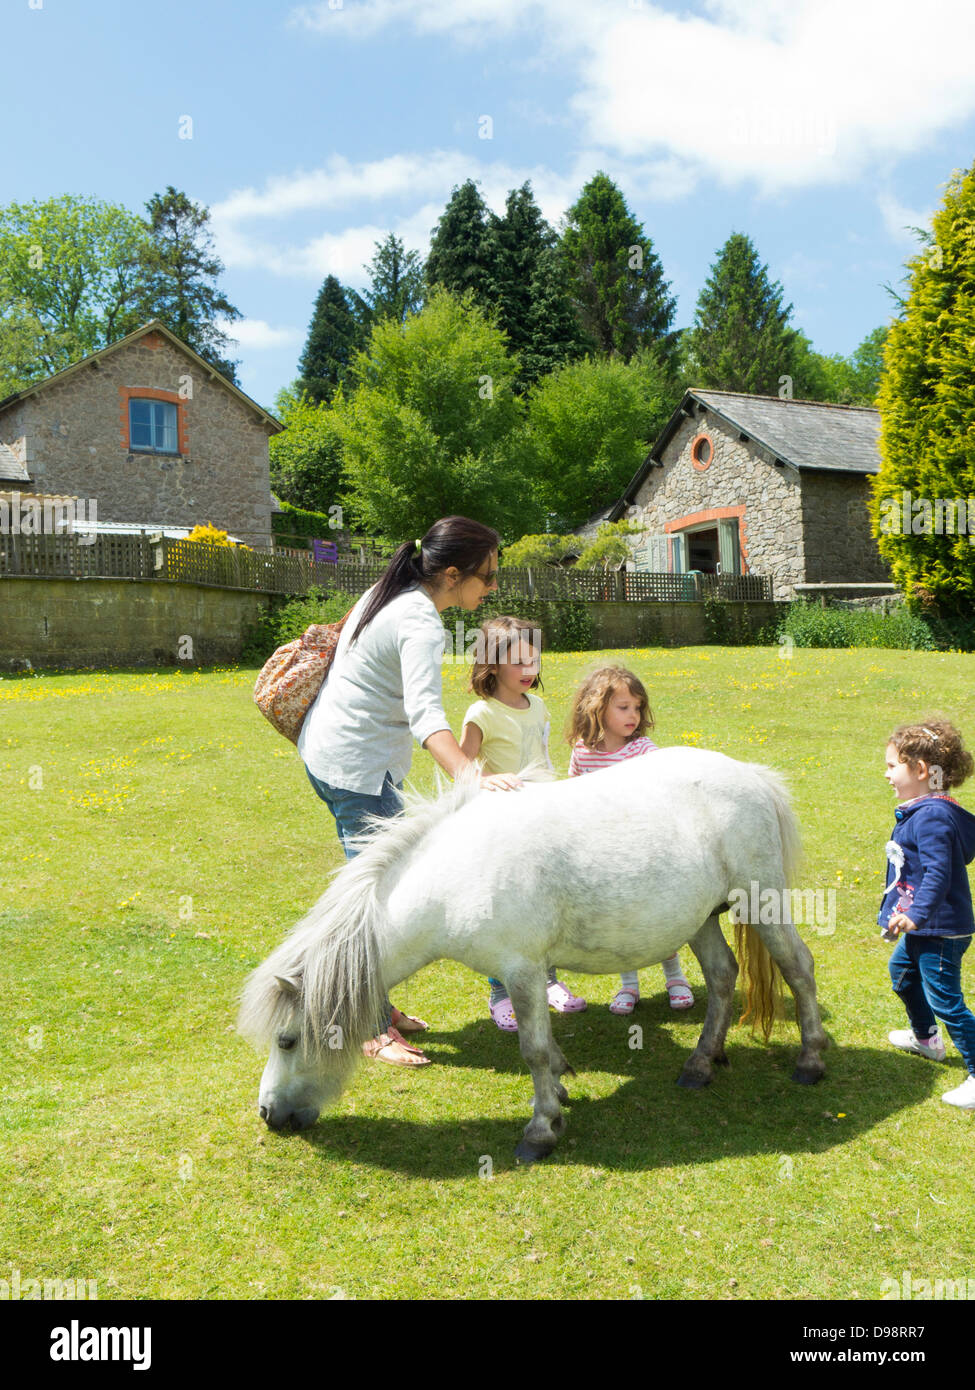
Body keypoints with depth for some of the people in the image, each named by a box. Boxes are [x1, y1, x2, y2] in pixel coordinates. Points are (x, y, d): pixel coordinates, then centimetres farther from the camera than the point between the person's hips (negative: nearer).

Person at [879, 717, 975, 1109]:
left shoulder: (932, 817, -25)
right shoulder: (922, 811, 7)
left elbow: (938, 872, -34)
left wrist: (917, 914, -43)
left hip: (941, 930, -12)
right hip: (924, 929, 12)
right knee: (902, 970, 29)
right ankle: (925, 1039, 50)